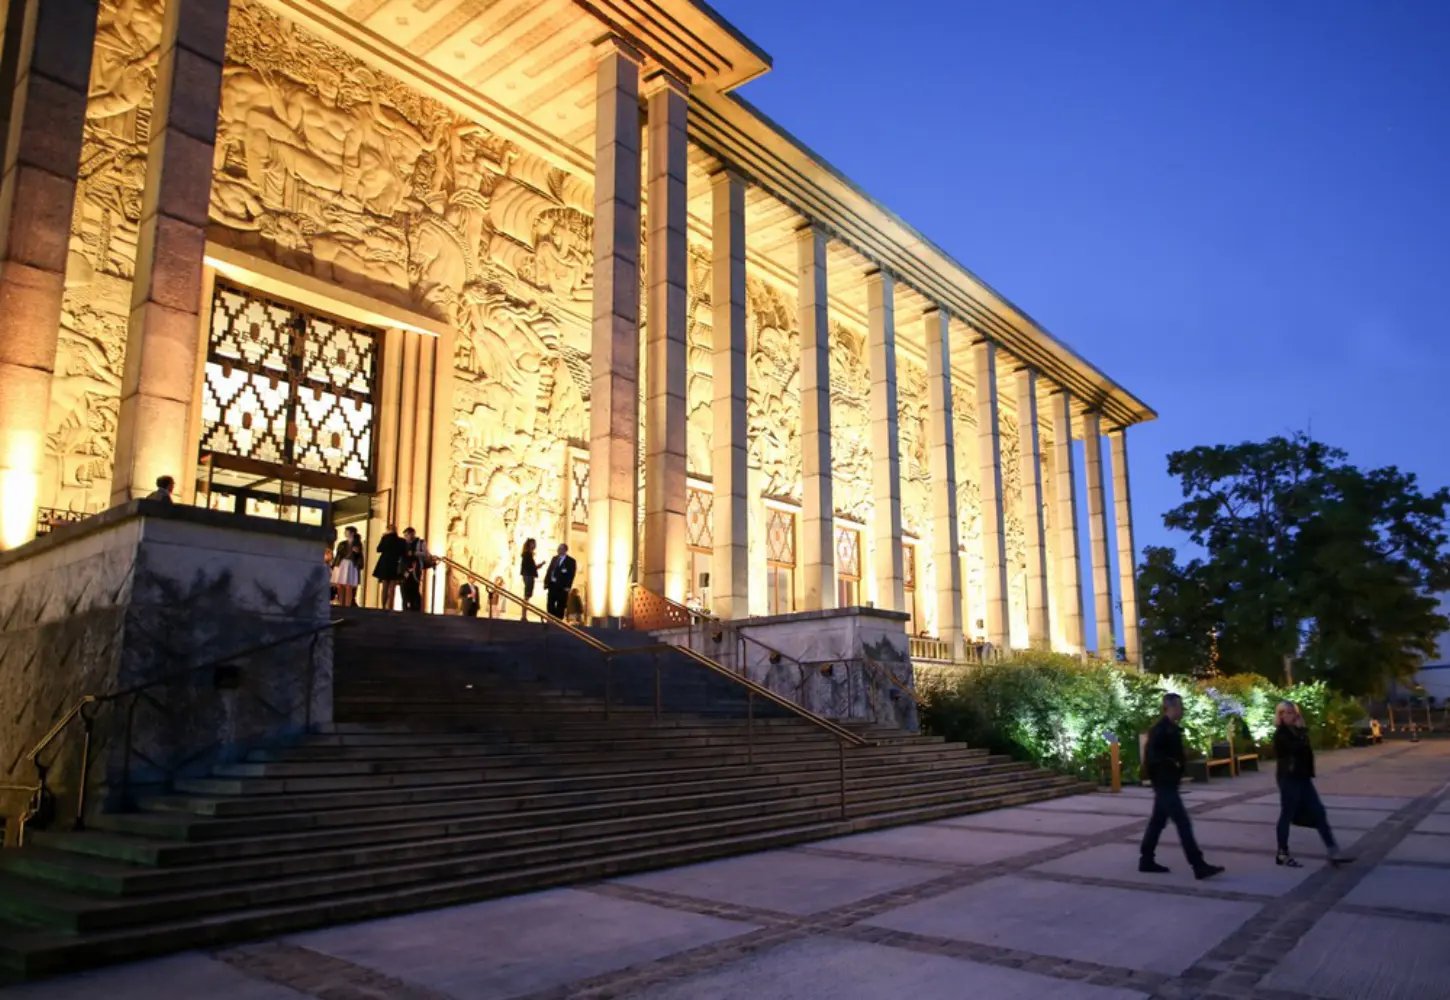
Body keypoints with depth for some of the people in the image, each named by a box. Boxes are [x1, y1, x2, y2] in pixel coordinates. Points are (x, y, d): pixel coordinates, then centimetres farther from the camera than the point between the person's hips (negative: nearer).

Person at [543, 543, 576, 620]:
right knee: (550, 604, 7)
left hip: (562, 586, -6)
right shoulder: (554, 558, 16)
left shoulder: (570, 561, -2)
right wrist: (546, 582, 6)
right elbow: (549, 571, 15)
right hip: (552, 584, 6)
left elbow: (571, 574, -9)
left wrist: (567, 586, -17)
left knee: (560, 605, -1)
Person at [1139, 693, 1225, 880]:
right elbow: (1151, 754, -25)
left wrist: (1178, 765, 6)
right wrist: (1171, 764, -19)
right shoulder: (1160, 729, -17)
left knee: (1158, 822, 13)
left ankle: (1146, 860, 20)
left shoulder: (1172, 728, 13)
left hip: (1168, 783, 10)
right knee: (1183, 823, -9)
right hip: (1165, 783, -10)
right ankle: (1199, 866, -8)